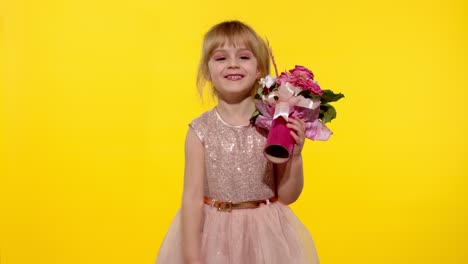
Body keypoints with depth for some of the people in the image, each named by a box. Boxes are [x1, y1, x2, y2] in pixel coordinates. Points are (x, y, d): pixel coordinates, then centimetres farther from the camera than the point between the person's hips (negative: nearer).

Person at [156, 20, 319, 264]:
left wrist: (295, 156, -17)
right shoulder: (200, 130, -9)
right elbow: (192, 198, -8)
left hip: (264, 234, 1)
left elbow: (286, 196, -2)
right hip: (213, 235, 0)